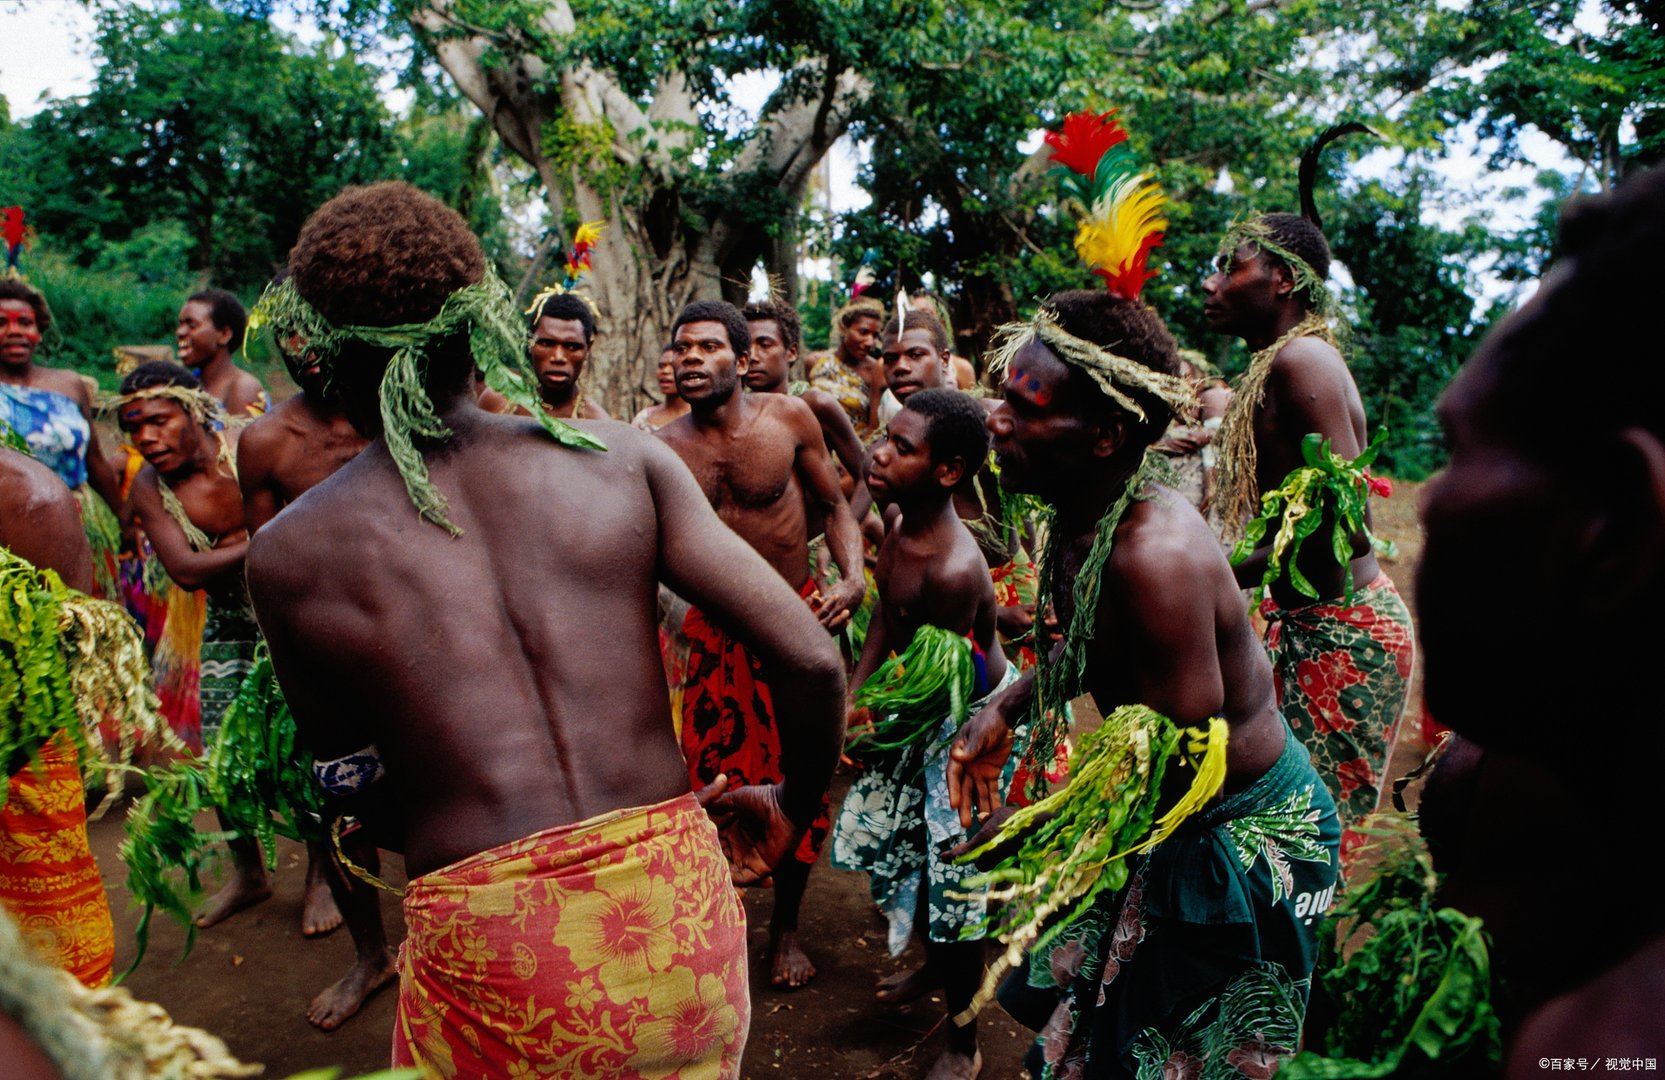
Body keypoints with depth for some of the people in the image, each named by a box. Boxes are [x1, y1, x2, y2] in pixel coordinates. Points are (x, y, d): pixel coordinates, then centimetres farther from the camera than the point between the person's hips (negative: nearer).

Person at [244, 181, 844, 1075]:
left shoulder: (289, 555, -1)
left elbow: (364, 799, 7)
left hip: (488, 957, -1)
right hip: (677, 898, 2)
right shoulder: (619, 455, -1)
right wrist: (792, 810, 13)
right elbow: (812, 660, -5)